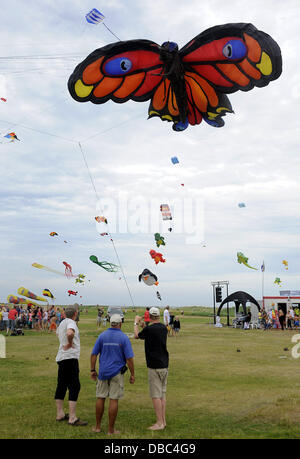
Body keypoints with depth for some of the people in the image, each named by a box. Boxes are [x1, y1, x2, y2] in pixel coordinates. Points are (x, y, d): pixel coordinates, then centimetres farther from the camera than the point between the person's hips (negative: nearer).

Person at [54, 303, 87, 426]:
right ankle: (72, 418, -10)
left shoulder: (62, 323, 14)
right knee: (74, 386, -8)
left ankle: (60, 414, 23)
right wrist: (70, 343, -17)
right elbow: (69, 333, -36)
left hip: (61, 358, 10)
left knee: (61, 386, 15)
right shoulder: (71, 322, -14)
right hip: (70, 357, -10)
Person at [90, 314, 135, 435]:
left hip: (103, 372, 3)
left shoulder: (102, 336, 1)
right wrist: (132, 374, -1)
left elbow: (93, 354, 2)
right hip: (117, 372, -3)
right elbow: (129, 358, -9)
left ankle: (98, 426, 20)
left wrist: (92, 370, 10)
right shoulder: (124, 338, -7)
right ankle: (111, 429, 7)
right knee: (114, 400, 2)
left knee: (100, 398, 13)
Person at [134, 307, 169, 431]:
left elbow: (136, 336, 4)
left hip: (154, 366, -7)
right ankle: (163, 421, 19)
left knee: (156, 395, -2)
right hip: (165, 365, 7)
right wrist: (143, 325, 33)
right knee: (162, 394, 14)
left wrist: (136, 323, 19)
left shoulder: (149, 329, -15)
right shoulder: (164, 328, 4)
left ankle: (159, 423, 0)